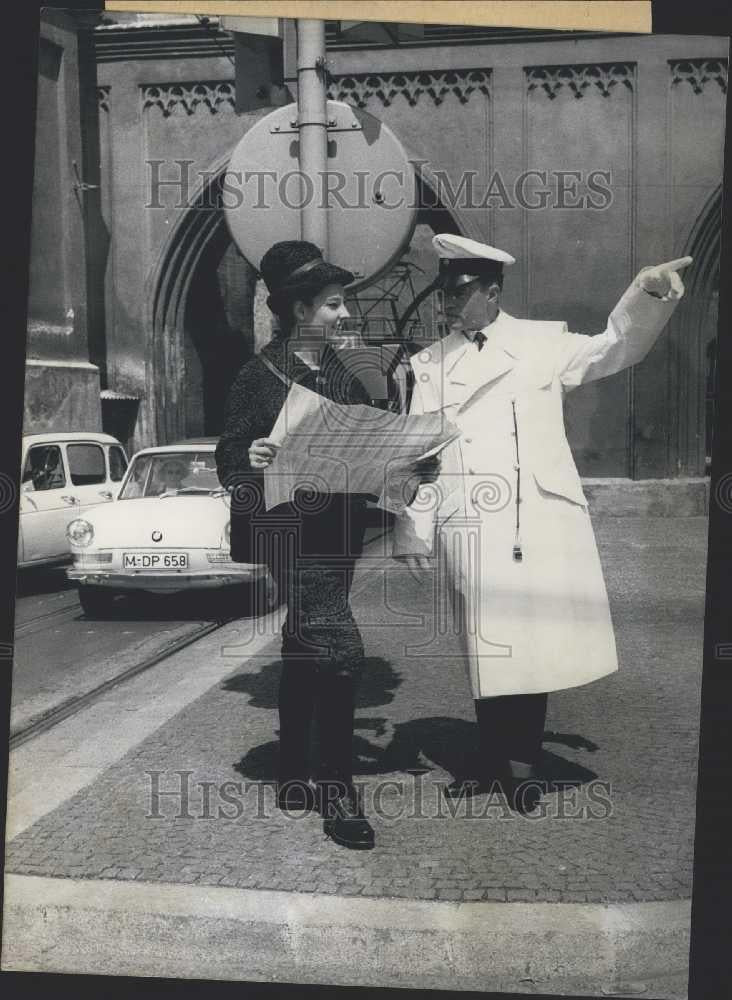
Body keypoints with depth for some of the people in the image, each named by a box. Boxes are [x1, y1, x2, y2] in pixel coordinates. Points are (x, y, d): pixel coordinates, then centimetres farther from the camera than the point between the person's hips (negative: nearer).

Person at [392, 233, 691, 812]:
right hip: (470, 535, 2)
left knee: (533, 648, 1)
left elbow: (612, 350, -2)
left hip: (538, 527, -1)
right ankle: (495, 762, 24)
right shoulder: (429, 365, 12)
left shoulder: (543, 342, 8)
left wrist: (648, 295, -21)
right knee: (485, 650, 7)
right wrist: (413, 537, 6)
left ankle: (523, 766, 18)